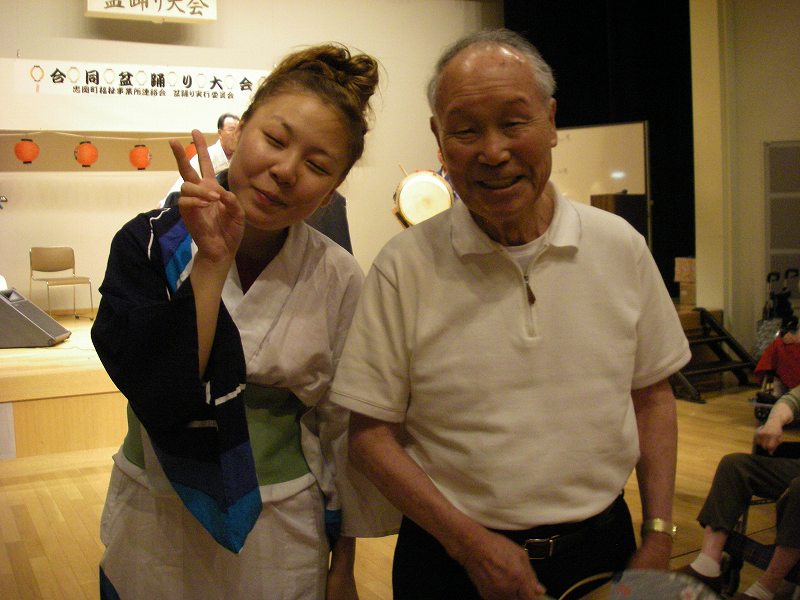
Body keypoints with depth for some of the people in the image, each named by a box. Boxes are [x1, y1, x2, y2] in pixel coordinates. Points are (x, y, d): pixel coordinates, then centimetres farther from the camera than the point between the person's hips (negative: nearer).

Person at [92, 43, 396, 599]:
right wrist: (212, 263, -28)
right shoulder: (149, 244, -12)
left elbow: (346, 429, -2)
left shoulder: (339, 279, -11)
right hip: (154, 528, 1)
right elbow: (162, 398, -23)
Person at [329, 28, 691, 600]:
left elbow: (652, 395, 5)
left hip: (601, 546, 3)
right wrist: (469, 542, -16)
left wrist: (659, 537, 0)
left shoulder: (621, 246, -4)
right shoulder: (404, 265, -12)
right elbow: (371, 432, -9)